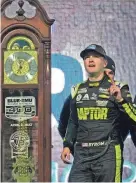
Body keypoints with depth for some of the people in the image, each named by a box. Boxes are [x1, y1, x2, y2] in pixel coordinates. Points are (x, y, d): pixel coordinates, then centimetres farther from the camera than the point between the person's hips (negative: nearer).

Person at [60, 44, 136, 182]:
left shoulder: (117, 88, -1)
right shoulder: (78, 89, 14)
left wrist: (121, 100, -21)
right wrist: (67, 145, 19)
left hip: (107, 153, -4)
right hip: (81, 153, 4)